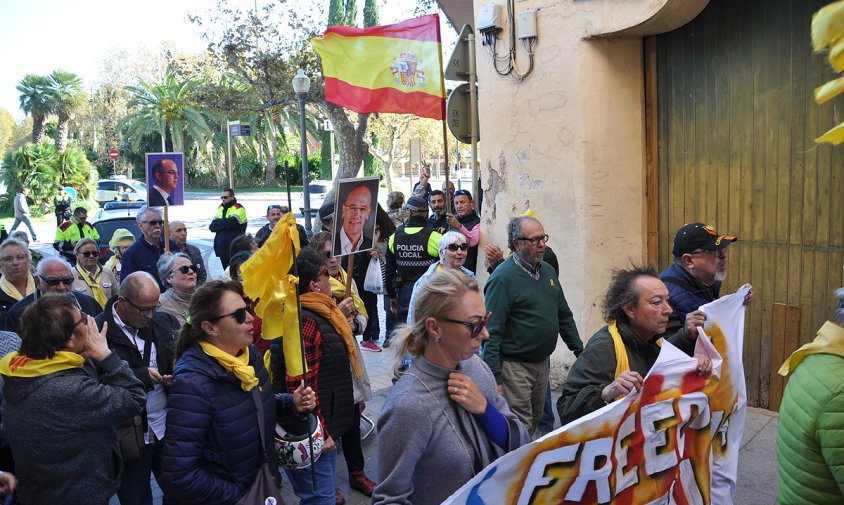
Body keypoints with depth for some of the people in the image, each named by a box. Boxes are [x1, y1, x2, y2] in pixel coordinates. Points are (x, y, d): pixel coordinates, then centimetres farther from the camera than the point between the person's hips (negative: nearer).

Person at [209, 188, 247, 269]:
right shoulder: (220, 208, 15)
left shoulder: (239, 209, -5)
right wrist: (225, 223, -12)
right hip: (222, 247, 6)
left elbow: (232, 222, -22)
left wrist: (219, 222, -6)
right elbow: (212, 226, 5)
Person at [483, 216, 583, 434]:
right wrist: (494, 379, -22)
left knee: (535, 422, 20)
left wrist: (580, 351, 14)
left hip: (543, 362, 8)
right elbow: (492, 332, -19)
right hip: (514, 366, -8)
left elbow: (564, 316, 17)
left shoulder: (548, 271, 8)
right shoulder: (503, 278, -17)